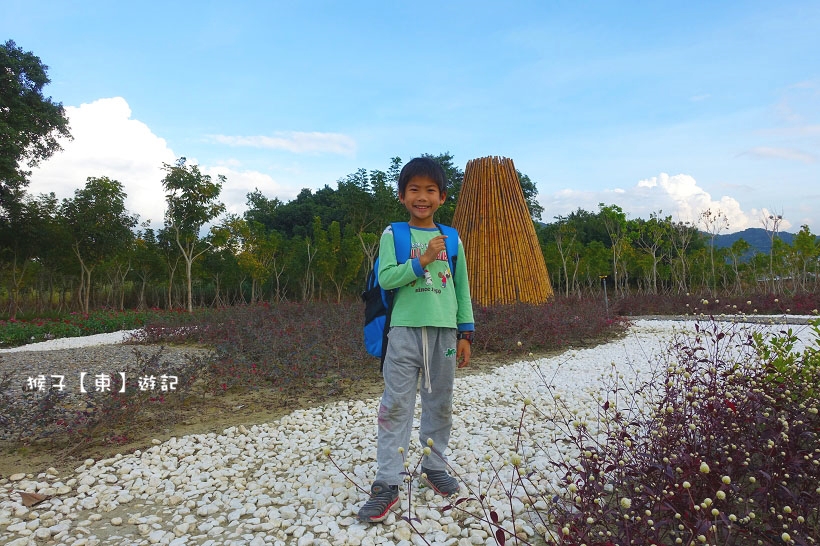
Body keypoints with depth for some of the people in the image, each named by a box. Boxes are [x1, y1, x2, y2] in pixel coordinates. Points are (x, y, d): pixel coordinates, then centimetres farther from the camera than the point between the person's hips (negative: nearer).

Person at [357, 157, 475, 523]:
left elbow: (462, 289, 10)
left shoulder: (451, 239, 8)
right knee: (396, 405, -1)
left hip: (444, 331, 3)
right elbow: (385, 278, -11)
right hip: (405, 330, -3)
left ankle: (434, 467, 30)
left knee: (439, 404, 13)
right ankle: (388, 483, 6)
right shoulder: (393, 235, 1)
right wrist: (423, 260, -18)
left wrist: (465, 334, 7)